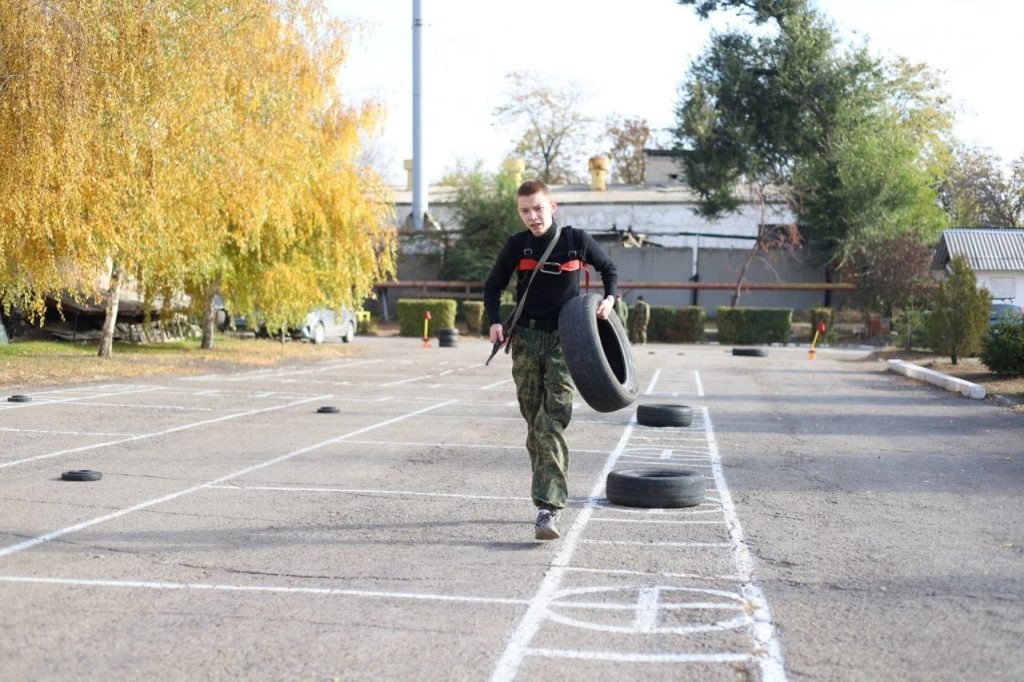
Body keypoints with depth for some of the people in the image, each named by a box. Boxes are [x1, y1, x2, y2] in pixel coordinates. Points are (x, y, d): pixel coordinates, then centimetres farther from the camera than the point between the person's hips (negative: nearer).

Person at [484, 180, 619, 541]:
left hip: (564, 340, -3)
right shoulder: (516, 245, 3)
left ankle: (548, 508, -19)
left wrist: (609, 298, -3)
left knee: (553, 423, -14)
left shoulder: (576, 240, -2)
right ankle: (549, 494, 23)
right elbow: (493, 286, 15)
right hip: (526, 339, 3)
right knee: (534, 423, 8)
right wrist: (495, 321, 0)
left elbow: (609, 268, 15)